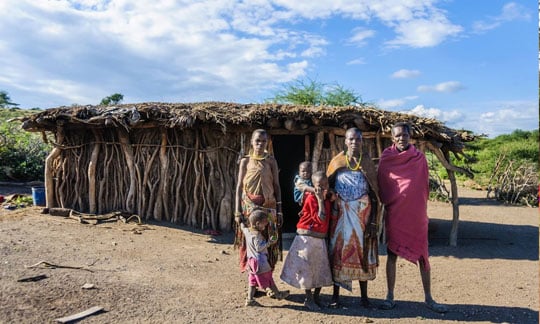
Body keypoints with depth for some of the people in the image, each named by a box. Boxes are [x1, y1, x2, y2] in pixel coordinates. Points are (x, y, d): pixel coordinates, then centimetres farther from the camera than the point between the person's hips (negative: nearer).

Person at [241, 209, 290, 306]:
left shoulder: (247, 231, 4)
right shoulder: (256, 235, -21)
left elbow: (242, 226, 25)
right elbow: (259, 247, -24)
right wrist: (269, 242, -22)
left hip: (251, 260, 8)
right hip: (259, 261, -8)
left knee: (252, 280, 10)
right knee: (268, 278, 6)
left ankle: (249, 299, 8)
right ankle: (277, 294, 20)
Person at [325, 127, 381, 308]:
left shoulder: (367, 161, 4)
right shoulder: (337, 161, 3)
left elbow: (374, 191, 3)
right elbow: (328, 186, 4)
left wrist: (373, 220, -3)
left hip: (362, 212, 1)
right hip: (341, 212, 0)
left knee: (363, 250, 5)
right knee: (338, 250, 0)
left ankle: (364, 296, 18)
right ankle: (335, 295, 11)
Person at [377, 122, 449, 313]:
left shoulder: (419, 158, 2)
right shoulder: (386, 159, 0)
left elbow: (424, 186, 7)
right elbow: (381, 187, 6)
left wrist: (421, 207, 2)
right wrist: (387, 205, 4)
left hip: (416, 214, 1)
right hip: (394, 214, 0)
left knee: (422, 256, 4)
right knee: (392, 254, 5)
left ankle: (428, 299, 16)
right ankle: (390, 296, 15)